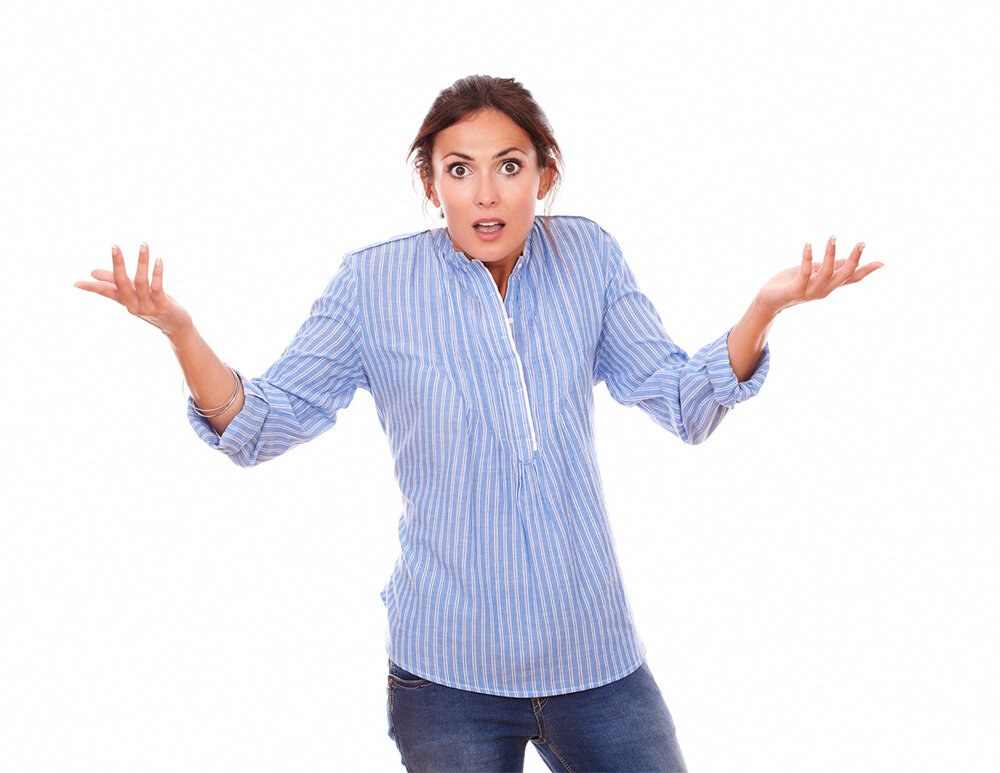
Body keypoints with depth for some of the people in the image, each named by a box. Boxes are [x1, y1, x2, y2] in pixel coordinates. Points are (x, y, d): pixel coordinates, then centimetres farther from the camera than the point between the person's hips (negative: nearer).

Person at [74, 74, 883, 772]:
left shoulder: (589, 258, 0)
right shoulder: (374, 284, -6)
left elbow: (681, 403, 3)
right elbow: (262, 425, -4)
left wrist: (765, 308, -12)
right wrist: (178, 329, -20)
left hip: (597, 657, 2)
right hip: (448, 671, -2)